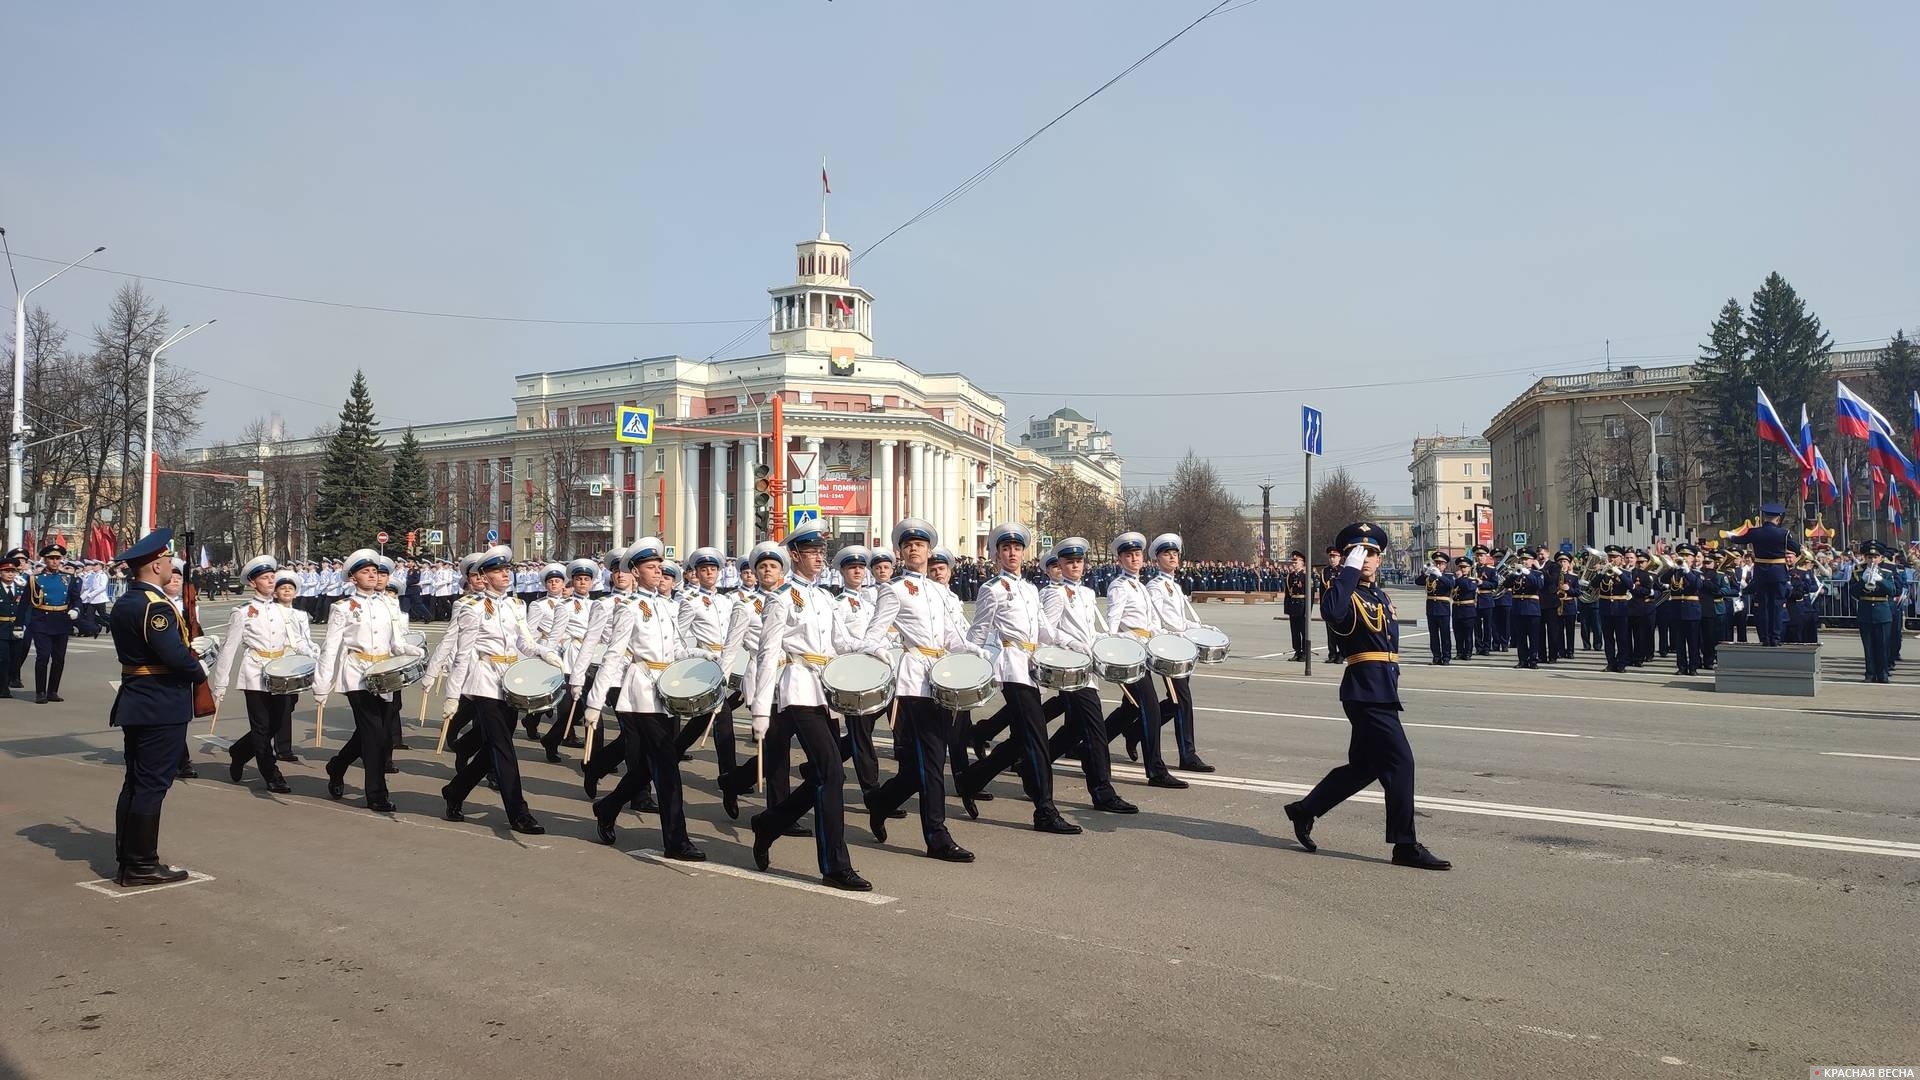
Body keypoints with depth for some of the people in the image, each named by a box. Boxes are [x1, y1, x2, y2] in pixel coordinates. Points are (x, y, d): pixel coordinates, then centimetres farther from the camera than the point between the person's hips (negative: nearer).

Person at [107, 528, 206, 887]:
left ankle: (127, 861, 21)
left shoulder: (124, 604, 13)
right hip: (162, 708, -10)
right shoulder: (155, 606, -18)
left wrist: (190, 658, 7)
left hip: (135, 704, 10)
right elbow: (175, 654, -25)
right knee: (152, 785, -3)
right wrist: (200, 673, -6)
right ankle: (141, 866, 2)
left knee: (135, 783, 14)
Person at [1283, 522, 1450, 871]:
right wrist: (1349, 569, -27)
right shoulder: (1346, 593, -9)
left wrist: (1391, 677, 18)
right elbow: (1331, 611, -34)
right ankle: (1405, 845, -2)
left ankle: (1304, 811, 28)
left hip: (1383, 692, 9)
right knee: (1400, 761, -10)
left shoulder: (1381, 596, 18)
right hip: (1366, 692, -9)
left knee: (1363, 766, 15)